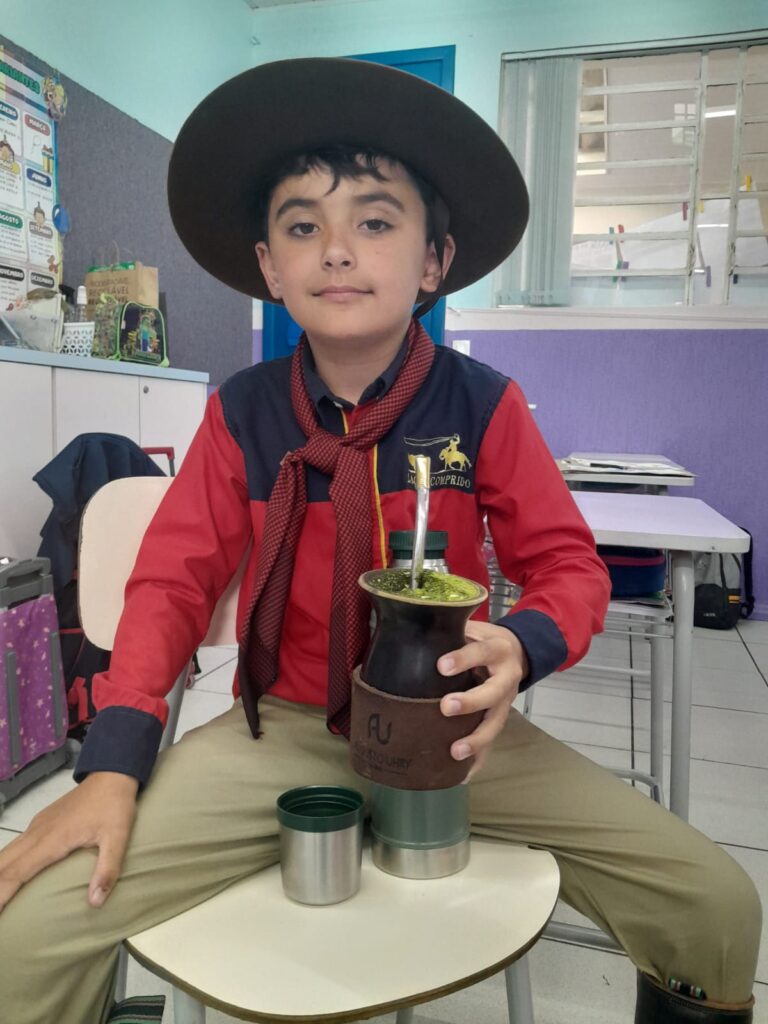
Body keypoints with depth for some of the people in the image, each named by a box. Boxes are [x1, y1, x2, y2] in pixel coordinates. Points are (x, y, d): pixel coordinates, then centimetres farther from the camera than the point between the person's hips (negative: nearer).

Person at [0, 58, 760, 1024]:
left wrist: (520, 648, -26)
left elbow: (566, 564, -2)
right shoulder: (239, 415, -5)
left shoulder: (484, 405, -7)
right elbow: (173, 581, -2)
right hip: (282, 726, 1)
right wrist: (114, 764, -13)